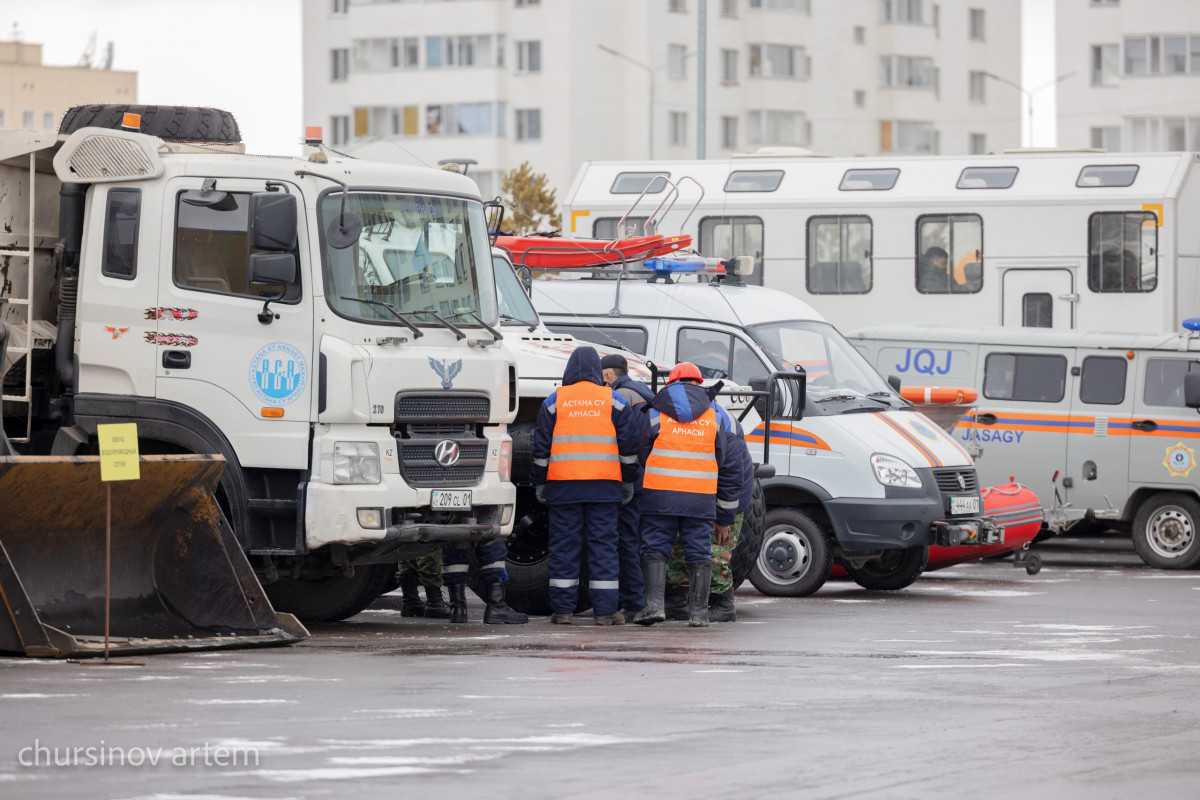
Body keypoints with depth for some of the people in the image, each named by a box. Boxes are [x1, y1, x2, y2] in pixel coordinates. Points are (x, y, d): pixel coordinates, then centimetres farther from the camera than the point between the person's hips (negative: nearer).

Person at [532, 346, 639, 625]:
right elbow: (629, 445, 5)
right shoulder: (614, 401, 5)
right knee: (603, 544, 1)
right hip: (604, 486, 0)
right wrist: (628, 481, 14)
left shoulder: (554, 400, 4)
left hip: (563, 484, 0)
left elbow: (541, 446, 4)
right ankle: (605, 610, -2)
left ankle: (563, 609, 2)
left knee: (564, 545, 3)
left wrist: (539, 482, 12)